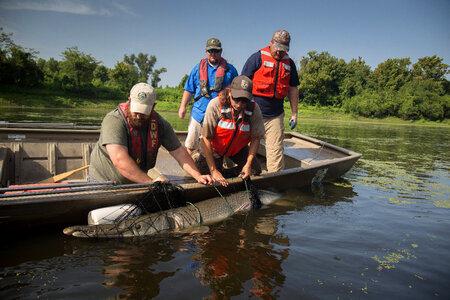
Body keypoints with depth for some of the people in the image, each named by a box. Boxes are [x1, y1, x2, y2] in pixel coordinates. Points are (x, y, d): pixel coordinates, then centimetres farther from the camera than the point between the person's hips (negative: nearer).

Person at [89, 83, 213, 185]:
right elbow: (119, 159, -36)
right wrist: (150, 181, -38)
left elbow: (179, 152, -4)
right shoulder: (113, 120, -25)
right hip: (103, 182, -4)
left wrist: (198, 176, -13)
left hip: (136, 181, 4)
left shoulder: (159, 123, -9)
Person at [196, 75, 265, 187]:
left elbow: (256, 138, -12)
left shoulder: (254, 109, -24)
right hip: (215, 148, -3)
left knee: (255, 172, -3)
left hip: (238, 148, 3)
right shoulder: (215, 104, -31)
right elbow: (206, 138, -28)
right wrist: (213, 170, -29)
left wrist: (248, 164, -18)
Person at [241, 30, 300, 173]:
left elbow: (293, 89, 17)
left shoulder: (289, 63, 12)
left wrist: (294, 113, 13)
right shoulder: (257, 58, -3)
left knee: (276, 150, 1)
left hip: (275, 115, 4)